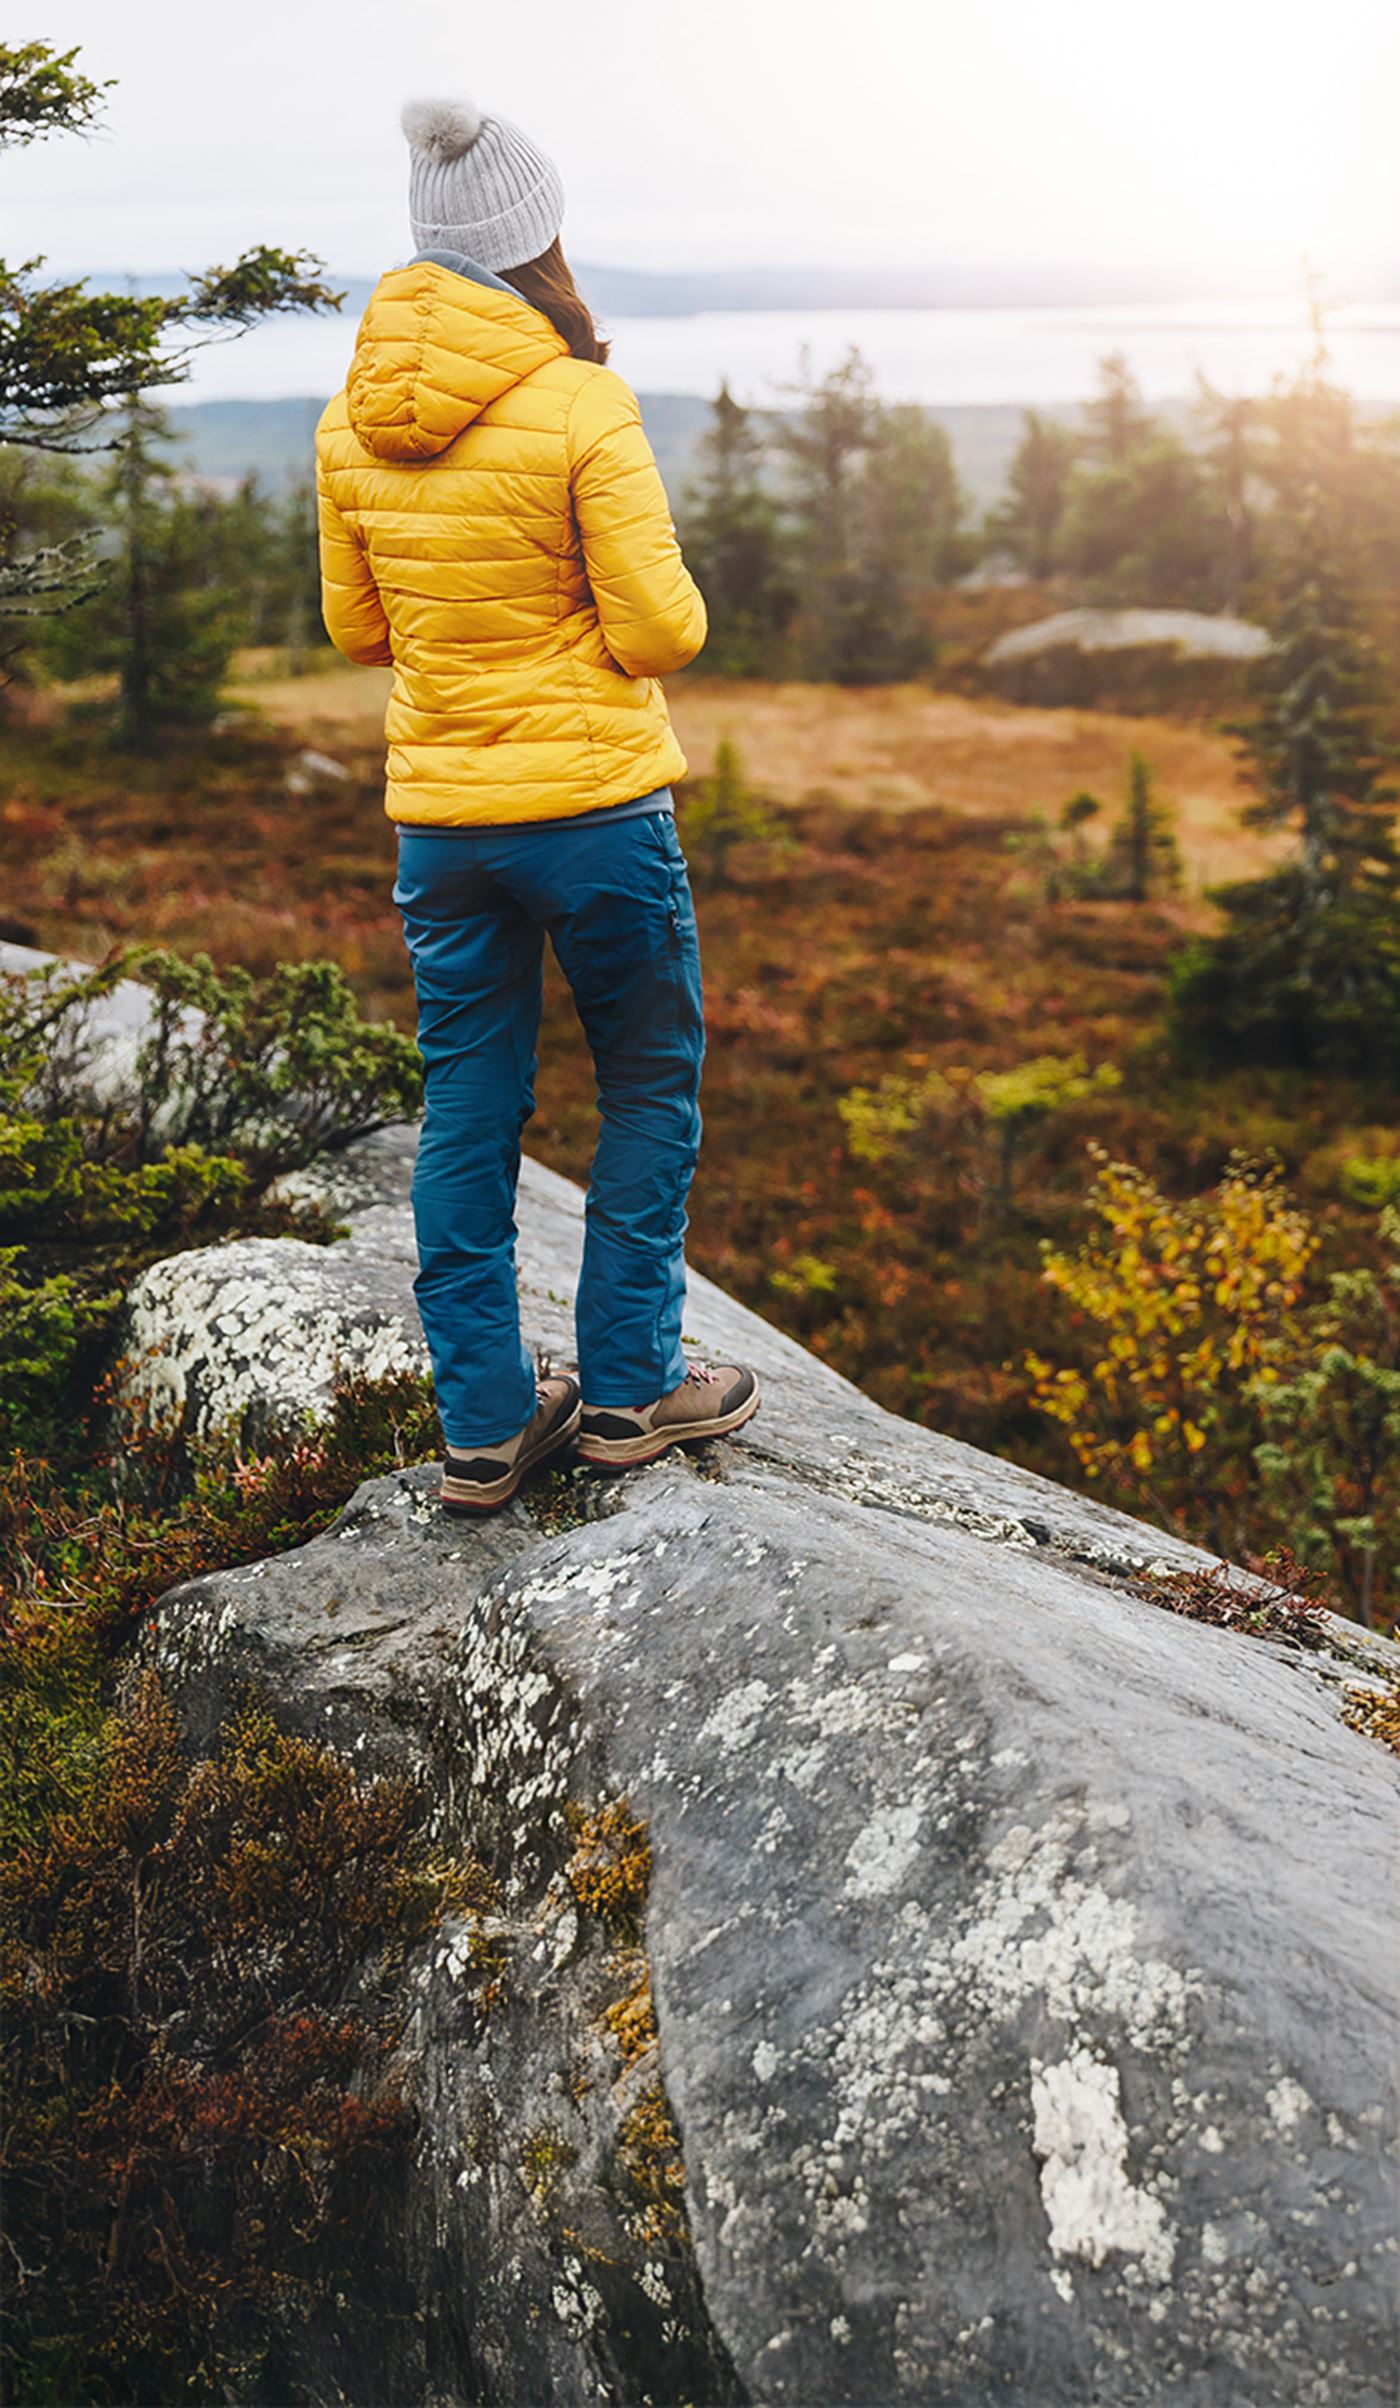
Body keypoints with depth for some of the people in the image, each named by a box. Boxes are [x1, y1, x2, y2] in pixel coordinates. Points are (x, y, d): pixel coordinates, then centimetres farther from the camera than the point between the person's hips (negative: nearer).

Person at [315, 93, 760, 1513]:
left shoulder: (352, 421, 2)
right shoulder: (579, 409, -14)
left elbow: (358, 628, 11)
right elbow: (662, 632, -13)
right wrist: (660, 588, 7)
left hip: (437, 813, 5)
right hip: (594, 800, -5)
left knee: (467, 1111, 12)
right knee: (649, 1087, 13)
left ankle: (483, 1424, 18)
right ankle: (627, 1388, 18)